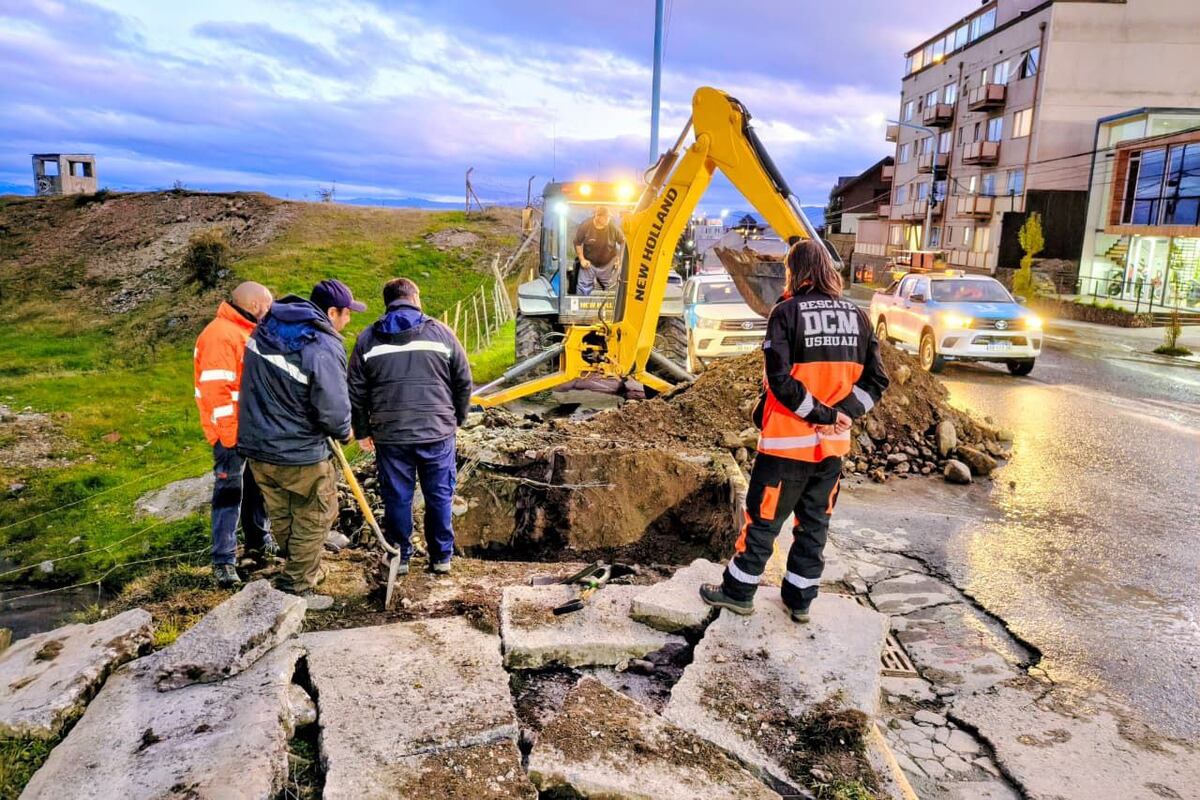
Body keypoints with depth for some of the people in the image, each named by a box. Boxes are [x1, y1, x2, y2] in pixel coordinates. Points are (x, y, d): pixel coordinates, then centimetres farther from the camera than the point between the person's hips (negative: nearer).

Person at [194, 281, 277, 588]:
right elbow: (216, 391, -25)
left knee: (255, 487, 19)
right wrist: (230, 437, -24)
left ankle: (260, 542, 33)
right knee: (229, 493, -3)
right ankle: (223, 562, 4)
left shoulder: (246, 331, 13)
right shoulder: (220, 335, -19)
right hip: (231, 433, -10)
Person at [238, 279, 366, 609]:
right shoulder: (324, 347, -23)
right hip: (299, 455, -8)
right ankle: (297, 590, 20)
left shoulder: (266, 329, 2)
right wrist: (344, 433, -2)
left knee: (281, 518, 22)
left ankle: (303, 570, 42)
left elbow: (253, 383, 13)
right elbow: (333, 410, -23)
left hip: (257, 446, 8)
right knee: (313, 519, 11)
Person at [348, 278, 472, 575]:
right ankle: (441, 558, 21)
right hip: (438, 432, 0)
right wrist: (457, 418, 17)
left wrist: (362, 431, 15)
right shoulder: (442, 333, 0)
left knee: (397, 498, 12)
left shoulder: (368, 339, 3)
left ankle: (400, 558, 23)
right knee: (440, 496, 11)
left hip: (389, 435, 1)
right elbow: (464, 382, 4)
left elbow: (357, 392, 5)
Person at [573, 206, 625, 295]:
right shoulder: (585, 226, -20)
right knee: (584, 288, 4)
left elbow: (622, 242, -4)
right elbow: (578, 243, -6)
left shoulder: (613, 227, -19)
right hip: (589, 263, 0)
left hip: (608, 264, 0)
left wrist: (619, 259, -6)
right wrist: (582, 259, -9)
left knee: (611, 289, 11)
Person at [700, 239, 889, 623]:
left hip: (788, 441, -5)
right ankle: (800, 599, 27)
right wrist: (843, 414, -7)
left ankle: (738, 591, 22)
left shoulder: (787, 312, -11)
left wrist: (821, 414, -13)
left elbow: (780, 379, -20)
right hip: (833, 444, 5)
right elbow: (875, 380, 2)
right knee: (814, 524, 16)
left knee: (763, 519, 9)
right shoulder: (857, 316, 5)